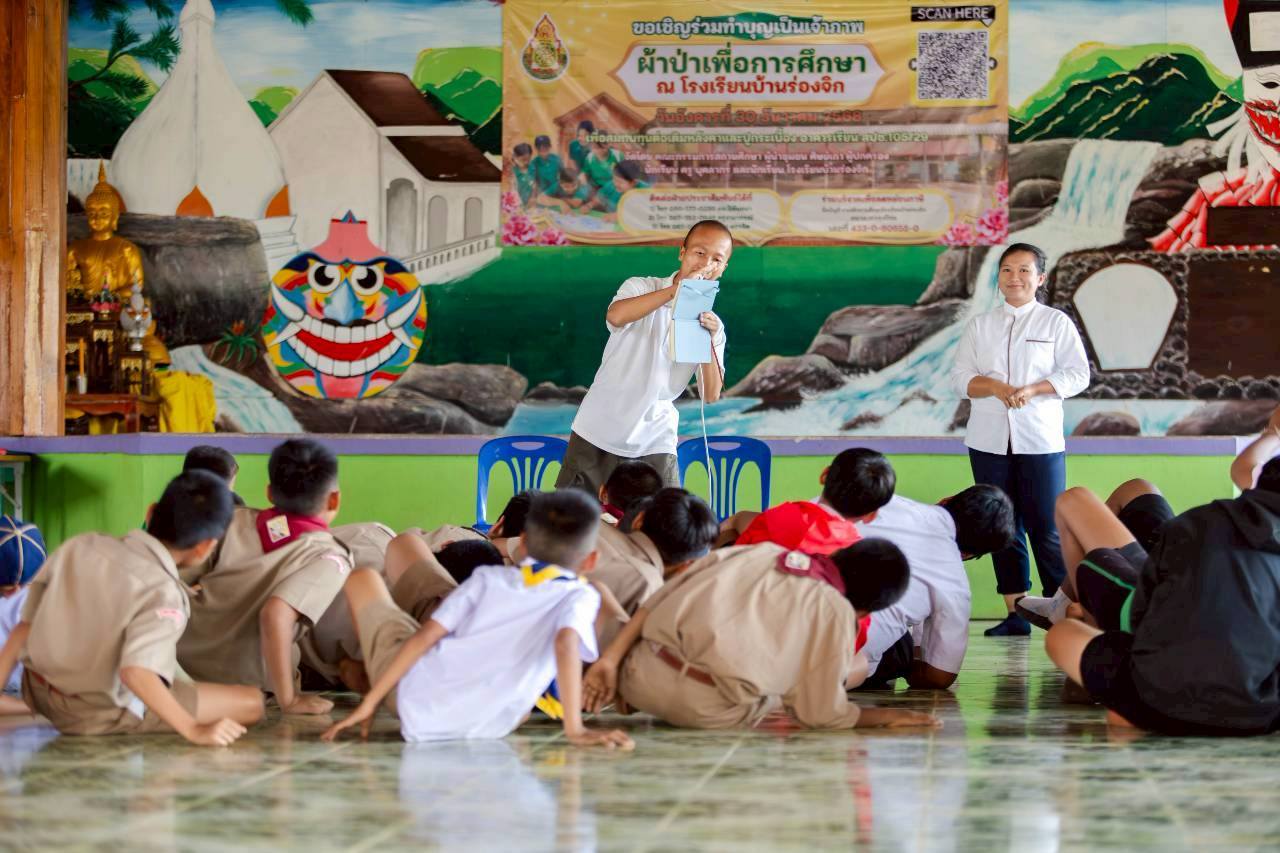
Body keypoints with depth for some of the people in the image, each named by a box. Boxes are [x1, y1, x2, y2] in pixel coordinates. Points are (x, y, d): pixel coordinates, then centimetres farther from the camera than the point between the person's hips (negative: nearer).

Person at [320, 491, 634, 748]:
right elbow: (566, 643, -19)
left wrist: (370, 701, 5)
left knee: (363, 579, 26)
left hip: (413, 699, 2)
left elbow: (424, 636, 2)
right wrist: (575, 730, -22)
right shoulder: (580, 596, 2)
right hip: (484, 727, -2)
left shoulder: (488, 577, 9)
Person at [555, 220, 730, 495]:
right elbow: (616, 316, -27)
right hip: (598, 434, -2)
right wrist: (677, 289, -28)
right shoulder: (641, 287, -2)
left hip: (654, 445, 2)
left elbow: (711, 395, -3)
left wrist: (708, 341, -17)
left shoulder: (712, 325, 6)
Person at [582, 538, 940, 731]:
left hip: (640, 677, 5)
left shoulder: (761, 551, 19)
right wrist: (888, 716, 24)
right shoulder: (837, 613, 5)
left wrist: (611, 660, 14)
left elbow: (657, 601, 13)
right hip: (708, 711, -5)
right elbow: (821, 714, 10)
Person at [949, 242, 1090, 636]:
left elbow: (1077, 374, -2)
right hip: (989, 441, 3)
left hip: (1040, 441, -3)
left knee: (1047, 529, -7)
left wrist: (1031, 390, -15)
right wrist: (996, 388, -13)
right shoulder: (980, 325, 13)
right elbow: (961, 377, 6)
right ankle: (1016, 614, 8)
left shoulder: (1056, 322, 5)